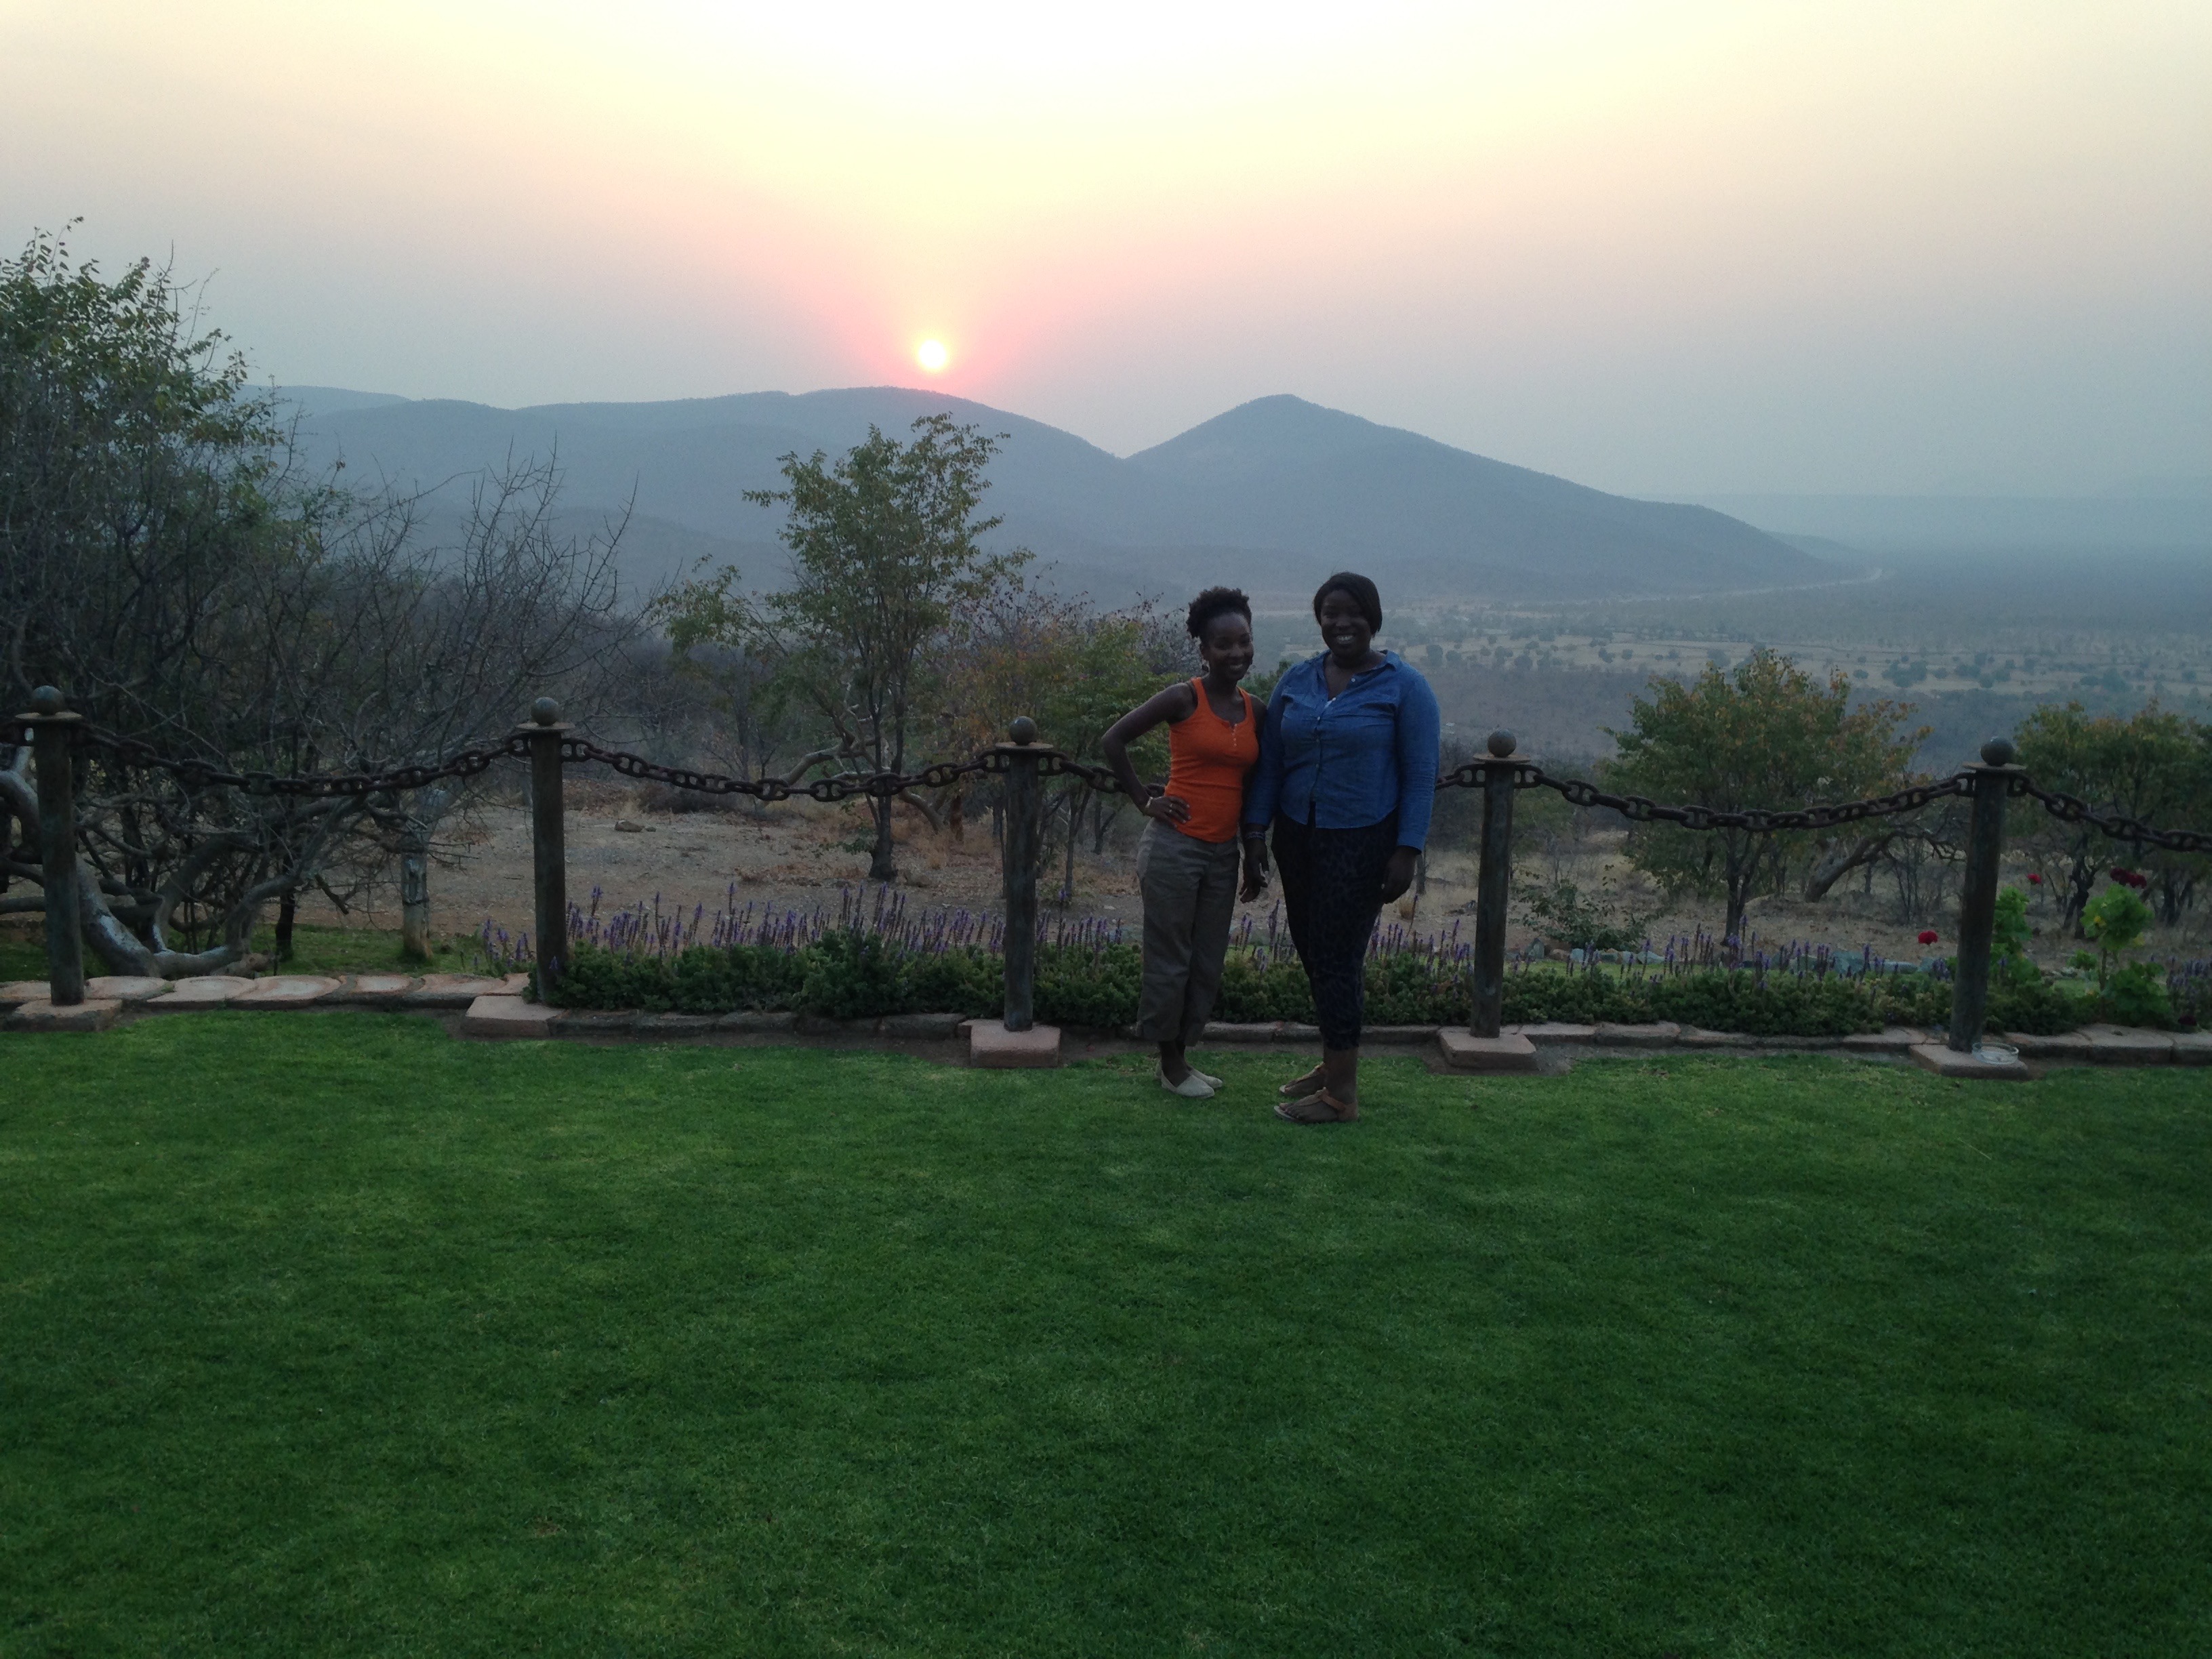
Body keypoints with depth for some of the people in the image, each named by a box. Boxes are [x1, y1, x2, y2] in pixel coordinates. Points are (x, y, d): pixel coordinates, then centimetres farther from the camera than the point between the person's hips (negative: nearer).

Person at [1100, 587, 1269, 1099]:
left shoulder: (1255, 710, 8)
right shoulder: (1184, 699, -10)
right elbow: (1113, 740, -12)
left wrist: (1257, 855, 15)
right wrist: (1145, 802, -10)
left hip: (1222, 852, 6)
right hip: (1174, 846, -6)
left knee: (1208, 964, 12)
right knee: (1170, 959, 3)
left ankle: (1180, 1055, 27)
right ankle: (1170, 1064, 17)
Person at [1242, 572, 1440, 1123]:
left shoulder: (1404, 686, -9)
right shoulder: (1296, 681, 5)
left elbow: (1421, 775, -9)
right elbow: (1271, 761, 8)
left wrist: (1407, 851, -14)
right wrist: (1256, 827, -1)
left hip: (1361, 843, -5)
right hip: (1298, 835, 6)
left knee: (1336, 957, -4)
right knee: (1312, 952, 13)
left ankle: (1341, 1095, 7)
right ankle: (1331, 1064, 30)